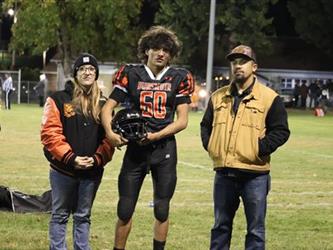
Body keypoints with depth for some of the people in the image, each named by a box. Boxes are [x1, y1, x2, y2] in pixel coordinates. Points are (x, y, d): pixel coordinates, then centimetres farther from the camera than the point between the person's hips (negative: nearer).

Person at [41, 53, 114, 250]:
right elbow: (50, 133, -10)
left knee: (83, 217, 12)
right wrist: (70, 158, -18)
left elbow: (109, 137, 4)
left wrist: (97, 159, -12)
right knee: (60, 216, 6)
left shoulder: (103, 104, 7)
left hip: (92, 172, 3)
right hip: (63, 170, -3)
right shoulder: (59, 100, -3)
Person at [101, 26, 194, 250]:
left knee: (162, 211, 6)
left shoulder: (178, 78, 2)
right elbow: (108, 107, 2)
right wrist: (110, 133, -16)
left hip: (164, 149, 0)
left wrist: (155, 136, -15)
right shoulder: (131, 74, 3)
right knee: (125, 210, 1)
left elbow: (182, 120, -2)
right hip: (135, 149, 0)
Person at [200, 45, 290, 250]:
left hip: (254, 175, -4)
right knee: (221, 225, 14)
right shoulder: (218, 97, 12)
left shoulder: (269, 98, -3)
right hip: (224, 173, 5)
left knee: (256, 229, 3)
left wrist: (260, 149, -14)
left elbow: (281, 131, -5)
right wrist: (209, 145, 7)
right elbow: (206, 125, 24)